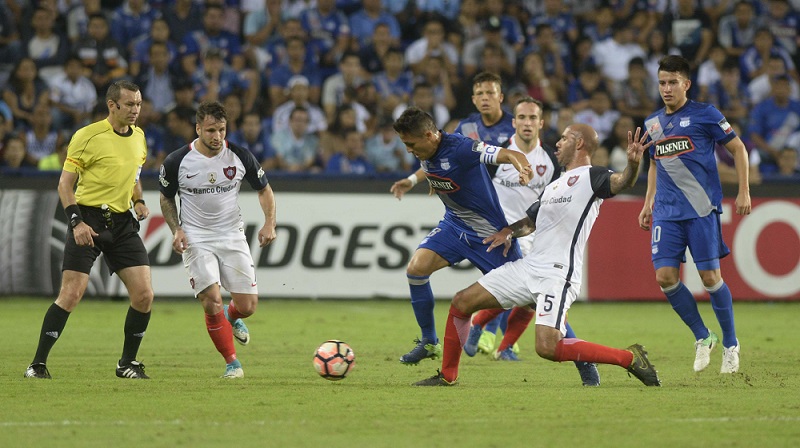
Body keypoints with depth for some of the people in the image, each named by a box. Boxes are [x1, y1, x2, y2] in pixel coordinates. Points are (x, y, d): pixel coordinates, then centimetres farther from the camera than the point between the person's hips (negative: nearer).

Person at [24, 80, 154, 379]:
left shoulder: (138, 136, 10)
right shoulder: (87, 137, -10)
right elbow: (65, 184, -7)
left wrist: (139, 201, 6)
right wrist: (76, 222, -18)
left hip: (122, 222, 6)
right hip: (89, 220, -5)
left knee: (144, 295, -4)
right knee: (71, 295, -12)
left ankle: (128, 364, 13)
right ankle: (38, 364, -2)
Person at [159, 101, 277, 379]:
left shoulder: (240, 157, -6)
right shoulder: (177, 162, -10)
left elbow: (264, 189, 8)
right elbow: (166, 199, 8)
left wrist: (269, 223, -7)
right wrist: (176, 230, -7)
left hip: (233, 238, 2)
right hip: (196, 240, -2)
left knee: (248, 307, -2)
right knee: (212, 303, -17)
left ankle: (231, 317, 37)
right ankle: (232, 363, 0)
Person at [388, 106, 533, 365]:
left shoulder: (459, 148, -27)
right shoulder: (426, 153, -4)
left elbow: (511, 155, -35)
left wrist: (522, 167, -54)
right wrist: (412, 181, 23)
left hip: (489, 231, -7)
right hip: (454, 225, 7)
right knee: (416, 268, -14)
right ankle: (429, 342, 0)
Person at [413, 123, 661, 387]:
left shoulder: (591, 177, -3)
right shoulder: (554, 186, 23)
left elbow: (621, 182, -23)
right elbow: (530, 221, 33)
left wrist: (632, 165, -46)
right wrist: (509, 232, 11)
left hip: (557, 274, -9)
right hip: (528, 267, 9)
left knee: (548, 348, -24)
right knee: (462, 302, 7)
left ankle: (630, 358, -11)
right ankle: (447, 376, 21)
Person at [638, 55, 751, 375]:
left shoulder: (705, 114, -3)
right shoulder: (652, 123, 13)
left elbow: (738, 148, 3)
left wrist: (744, 192, -2)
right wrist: (648, 202, 19)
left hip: (702, 209, -5)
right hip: (666, 213, 5)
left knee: (710, 277, -7)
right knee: (665, 278, -6)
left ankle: (730, 344, 11)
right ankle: (702, 337, 12)